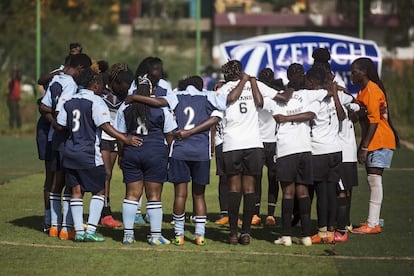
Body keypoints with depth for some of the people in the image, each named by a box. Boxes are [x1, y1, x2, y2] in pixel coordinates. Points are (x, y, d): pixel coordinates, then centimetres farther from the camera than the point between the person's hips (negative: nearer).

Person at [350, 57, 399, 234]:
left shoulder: (372, 90, -13)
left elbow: (374, 120, -18)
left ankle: (373, 224, -12)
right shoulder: (363, 91, 18)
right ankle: (373, 222, 10)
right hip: (372, 142, 10)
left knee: (374, 180, -11)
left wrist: (364, 147, -19)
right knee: (372, 181, 8)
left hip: (380, 141, -10)